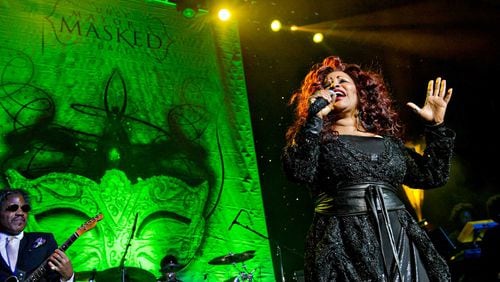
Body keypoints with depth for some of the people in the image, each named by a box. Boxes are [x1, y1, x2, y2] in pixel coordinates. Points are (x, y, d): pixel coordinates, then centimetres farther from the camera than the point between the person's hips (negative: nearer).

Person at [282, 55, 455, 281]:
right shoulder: (314, 136, 8)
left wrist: (436, 126, 12)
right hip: (344, 245, -3)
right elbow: (298, 172, -12)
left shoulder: (388, 139, 18)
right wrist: (314, 118, -11)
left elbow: (433, 175, 18)